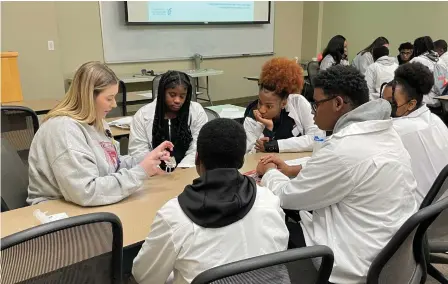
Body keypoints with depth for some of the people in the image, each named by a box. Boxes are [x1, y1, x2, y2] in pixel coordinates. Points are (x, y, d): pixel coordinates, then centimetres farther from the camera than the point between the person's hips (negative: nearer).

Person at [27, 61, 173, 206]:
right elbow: (86, 192, -30)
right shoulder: (63, 130, -24)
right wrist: (139, 173, -25)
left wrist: (148, 160, 0)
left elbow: (111, 163, 16)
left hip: (95, 207, 8)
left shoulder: (95, 121, 6)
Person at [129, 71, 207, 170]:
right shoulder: (143, 115, 1)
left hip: (187, 171, 1)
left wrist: (180, 170, -18)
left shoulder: (197, 111, 1)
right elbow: (138, 151, -1)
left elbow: (199, 149, -3)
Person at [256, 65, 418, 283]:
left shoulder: (343, 149, -28)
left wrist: (269, 172, 4)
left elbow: (287, 197, -16)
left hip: (359, 264, -8)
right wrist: (289, 170, 10)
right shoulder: (385, 132, 2)